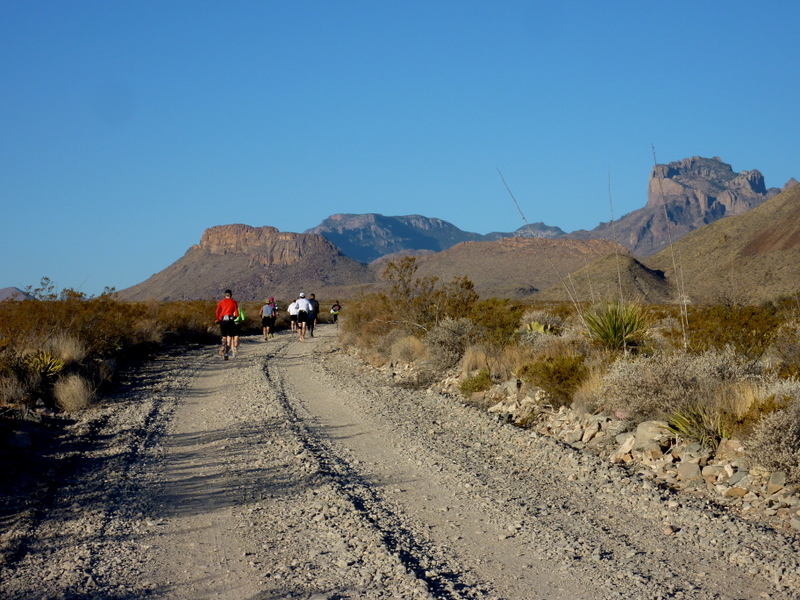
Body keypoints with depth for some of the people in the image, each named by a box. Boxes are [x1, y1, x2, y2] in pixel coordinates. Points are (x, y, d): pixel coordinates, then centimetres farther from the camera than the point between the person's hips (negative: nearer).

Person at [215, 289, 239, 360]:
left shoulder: (221, 302, 9)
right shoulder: (234, 302, 6)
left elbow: (217, 311, -3)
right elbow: (236, 314, -1)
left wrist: (218, 320, 7)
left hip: (222, 320, 2)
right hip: (230, 320, -2)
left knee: (224, 336, 18)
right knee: (229, 337, 1)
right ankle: (227, 352, -11)